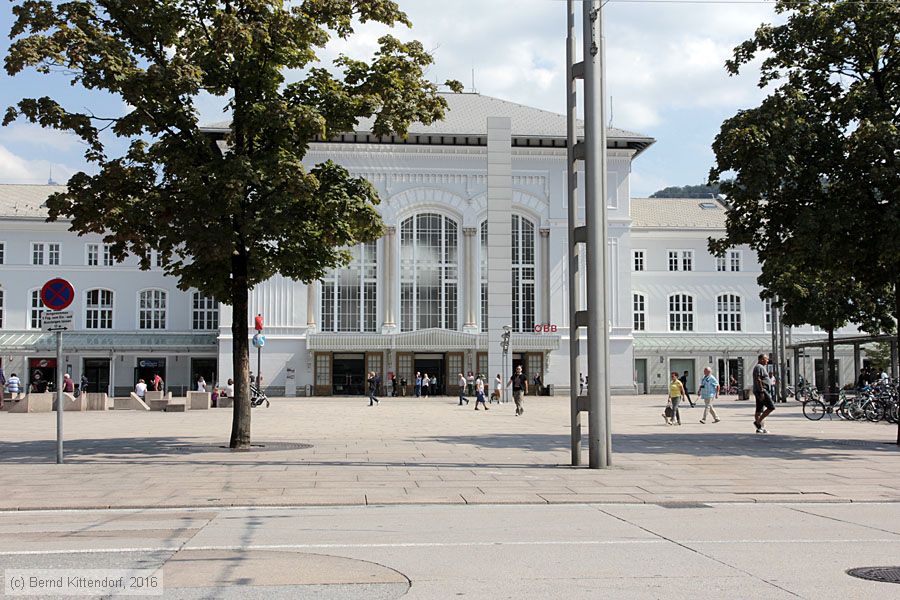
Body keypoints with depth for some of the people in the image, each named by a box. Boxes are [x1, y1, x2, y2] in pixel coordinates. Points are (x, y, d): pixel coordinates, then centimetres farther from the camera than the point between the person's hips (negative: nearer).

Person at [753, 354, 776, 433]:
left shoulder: (761, 367, 22)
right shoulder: (759, 367, -12)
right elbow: (758, 380, -21)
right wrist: (761, 392, -25)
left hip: (758, 391, 11)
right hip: (761, 390, -11)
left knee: (759, 410, 8)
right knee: (771, 407, -12)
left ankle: (760, 428, 9)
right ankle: (757, 422, -11)